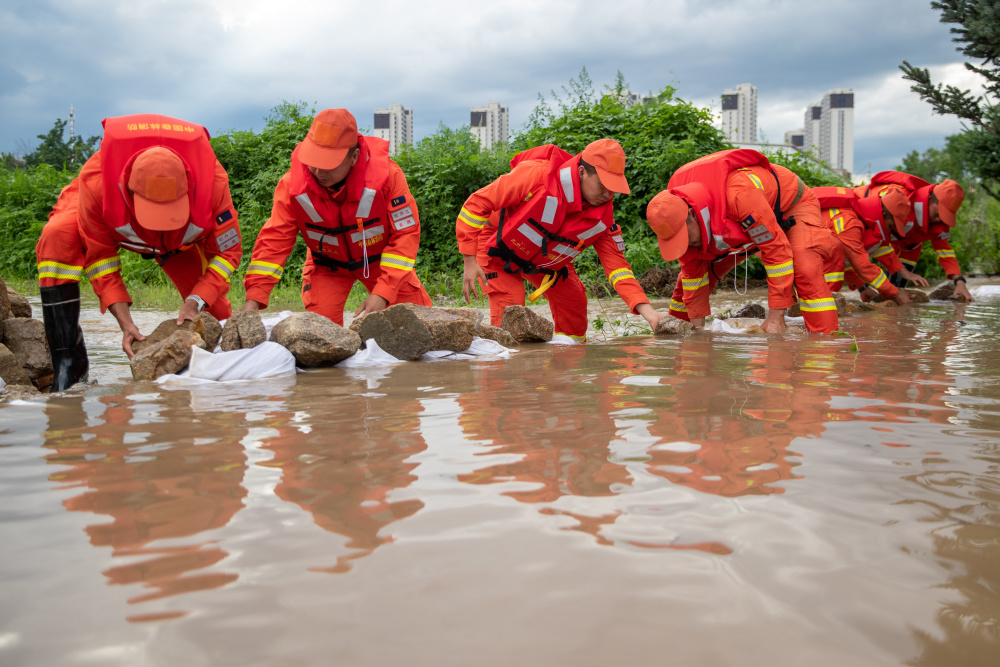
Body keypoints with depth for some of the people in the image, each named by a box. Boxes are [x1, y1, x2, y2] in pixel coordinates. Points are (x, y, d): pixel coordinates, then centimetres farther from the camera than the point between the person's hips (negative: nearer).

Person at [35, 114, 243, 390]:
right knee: (57, 237, -33)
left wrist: (195, 302, -38)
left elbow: (228, 250, -25)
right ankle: (69, 361, -31)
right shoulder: (95, 182, -43)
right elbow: (99, 254, -27)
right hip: (111, 224, -1)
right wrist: (125, 322, -36)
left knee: (209, 301, -8)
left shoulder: (212, 181, -41)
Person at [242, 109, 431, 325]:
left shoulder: (386, 174, -31)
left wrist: (382, 293, -32)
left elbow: (406, 233, -26)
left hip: (381, 259, 0)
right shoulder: (293, 184, -26)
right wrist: (254, 297, -32)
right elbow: (274, 239, -21)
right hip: (327, 265, 1)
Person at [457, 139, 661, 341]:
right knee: (510, 309, -21)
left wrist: (644, 308, -29)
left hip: (543, 260, 6)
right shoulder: (536, 175, -36)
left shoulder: (602, 216, -19)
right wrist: (470, 262, -31)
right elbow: (477, 203, -29)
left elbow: (615, 262, -14)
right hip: (497, 251, -5)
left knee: (574, 302, 2)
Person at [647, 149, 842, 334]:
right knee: (691, 271, -1)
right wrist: (697, 326, -7)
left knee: (806, 270, -33)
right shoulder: (677, 217, -23)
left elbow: (776, 249, -40)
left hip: (791, 204, -6)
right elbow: (693, 271, -9)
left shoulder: (739, 193, -47)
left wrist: (776, 317, -36)